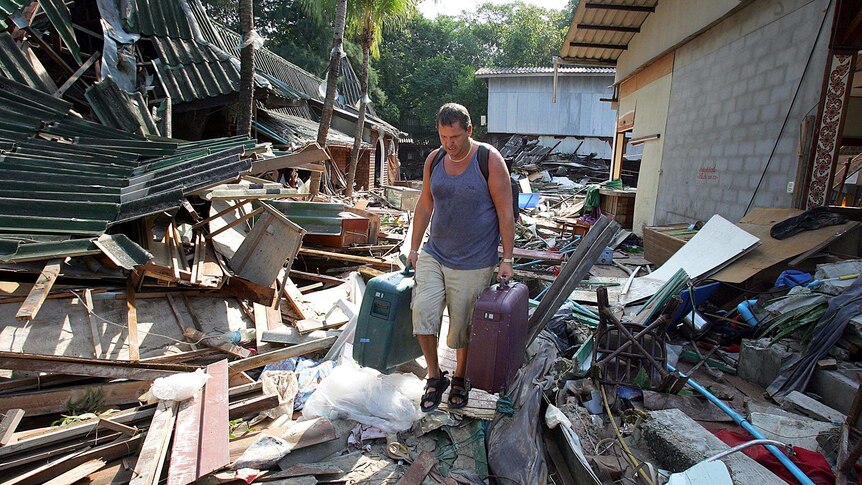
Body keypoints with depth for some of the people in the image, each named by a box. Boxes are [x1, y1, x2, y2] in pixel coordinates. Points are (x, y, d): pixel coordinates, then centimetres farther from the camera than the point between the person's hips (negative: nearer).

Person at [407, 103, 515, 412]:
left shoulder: (490, 160, -11)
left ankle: (460, 379, 33)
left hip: (473, 263, -4)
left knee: (463, 325, 7)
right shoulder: (434, 160, 3)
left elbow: (505, 213, -9)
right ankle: (434, 378, 11)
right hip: (434, 255, 4)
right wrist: (414, 248, 13)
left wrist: (507, 259, -11)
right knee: (423, 310, -11)